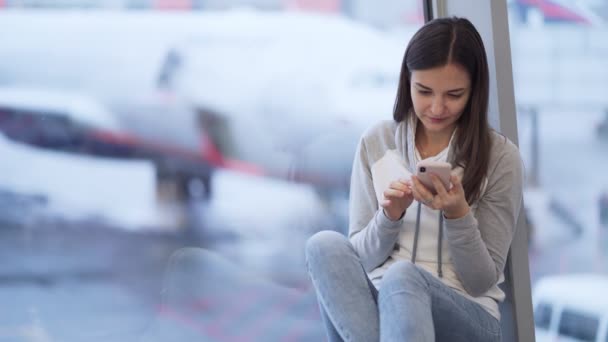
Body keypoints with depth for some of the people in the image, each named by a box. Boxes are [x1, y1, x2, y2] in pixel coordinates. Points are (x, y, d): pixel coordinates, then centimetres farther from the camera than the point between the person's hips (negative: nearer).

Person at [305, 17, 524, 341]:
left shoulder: (500, 156, -2)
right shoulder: (375, 143, 5)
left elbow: (482, 281, -1)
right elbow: (360, 260, 7)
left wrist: (458, 214, -18)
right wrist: (389, 216, -13)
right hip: (381, 303, 3)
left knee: (402, 277, -37)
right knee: (325, 246, -30)